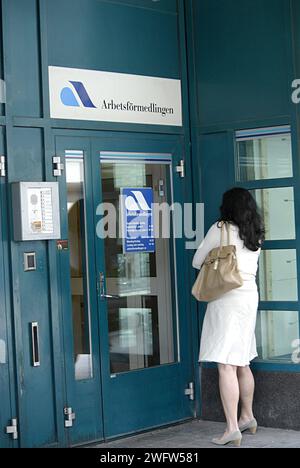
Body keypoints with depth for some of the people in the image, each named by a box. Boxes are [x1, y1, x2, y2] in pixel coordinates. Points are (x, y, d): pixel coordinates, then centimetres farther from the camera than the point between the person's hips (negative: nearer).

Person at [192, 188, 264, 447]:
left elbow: (197, 262, 3)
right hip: (250, 295, 7)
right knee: (242, 363, 19)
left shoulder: (220, 229, -5)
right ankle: (248, 418, 30)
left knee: (226, 365, -10)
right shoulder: (256, 235, 12)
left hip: (227, 297, -7)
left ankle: (232, 428, -14)